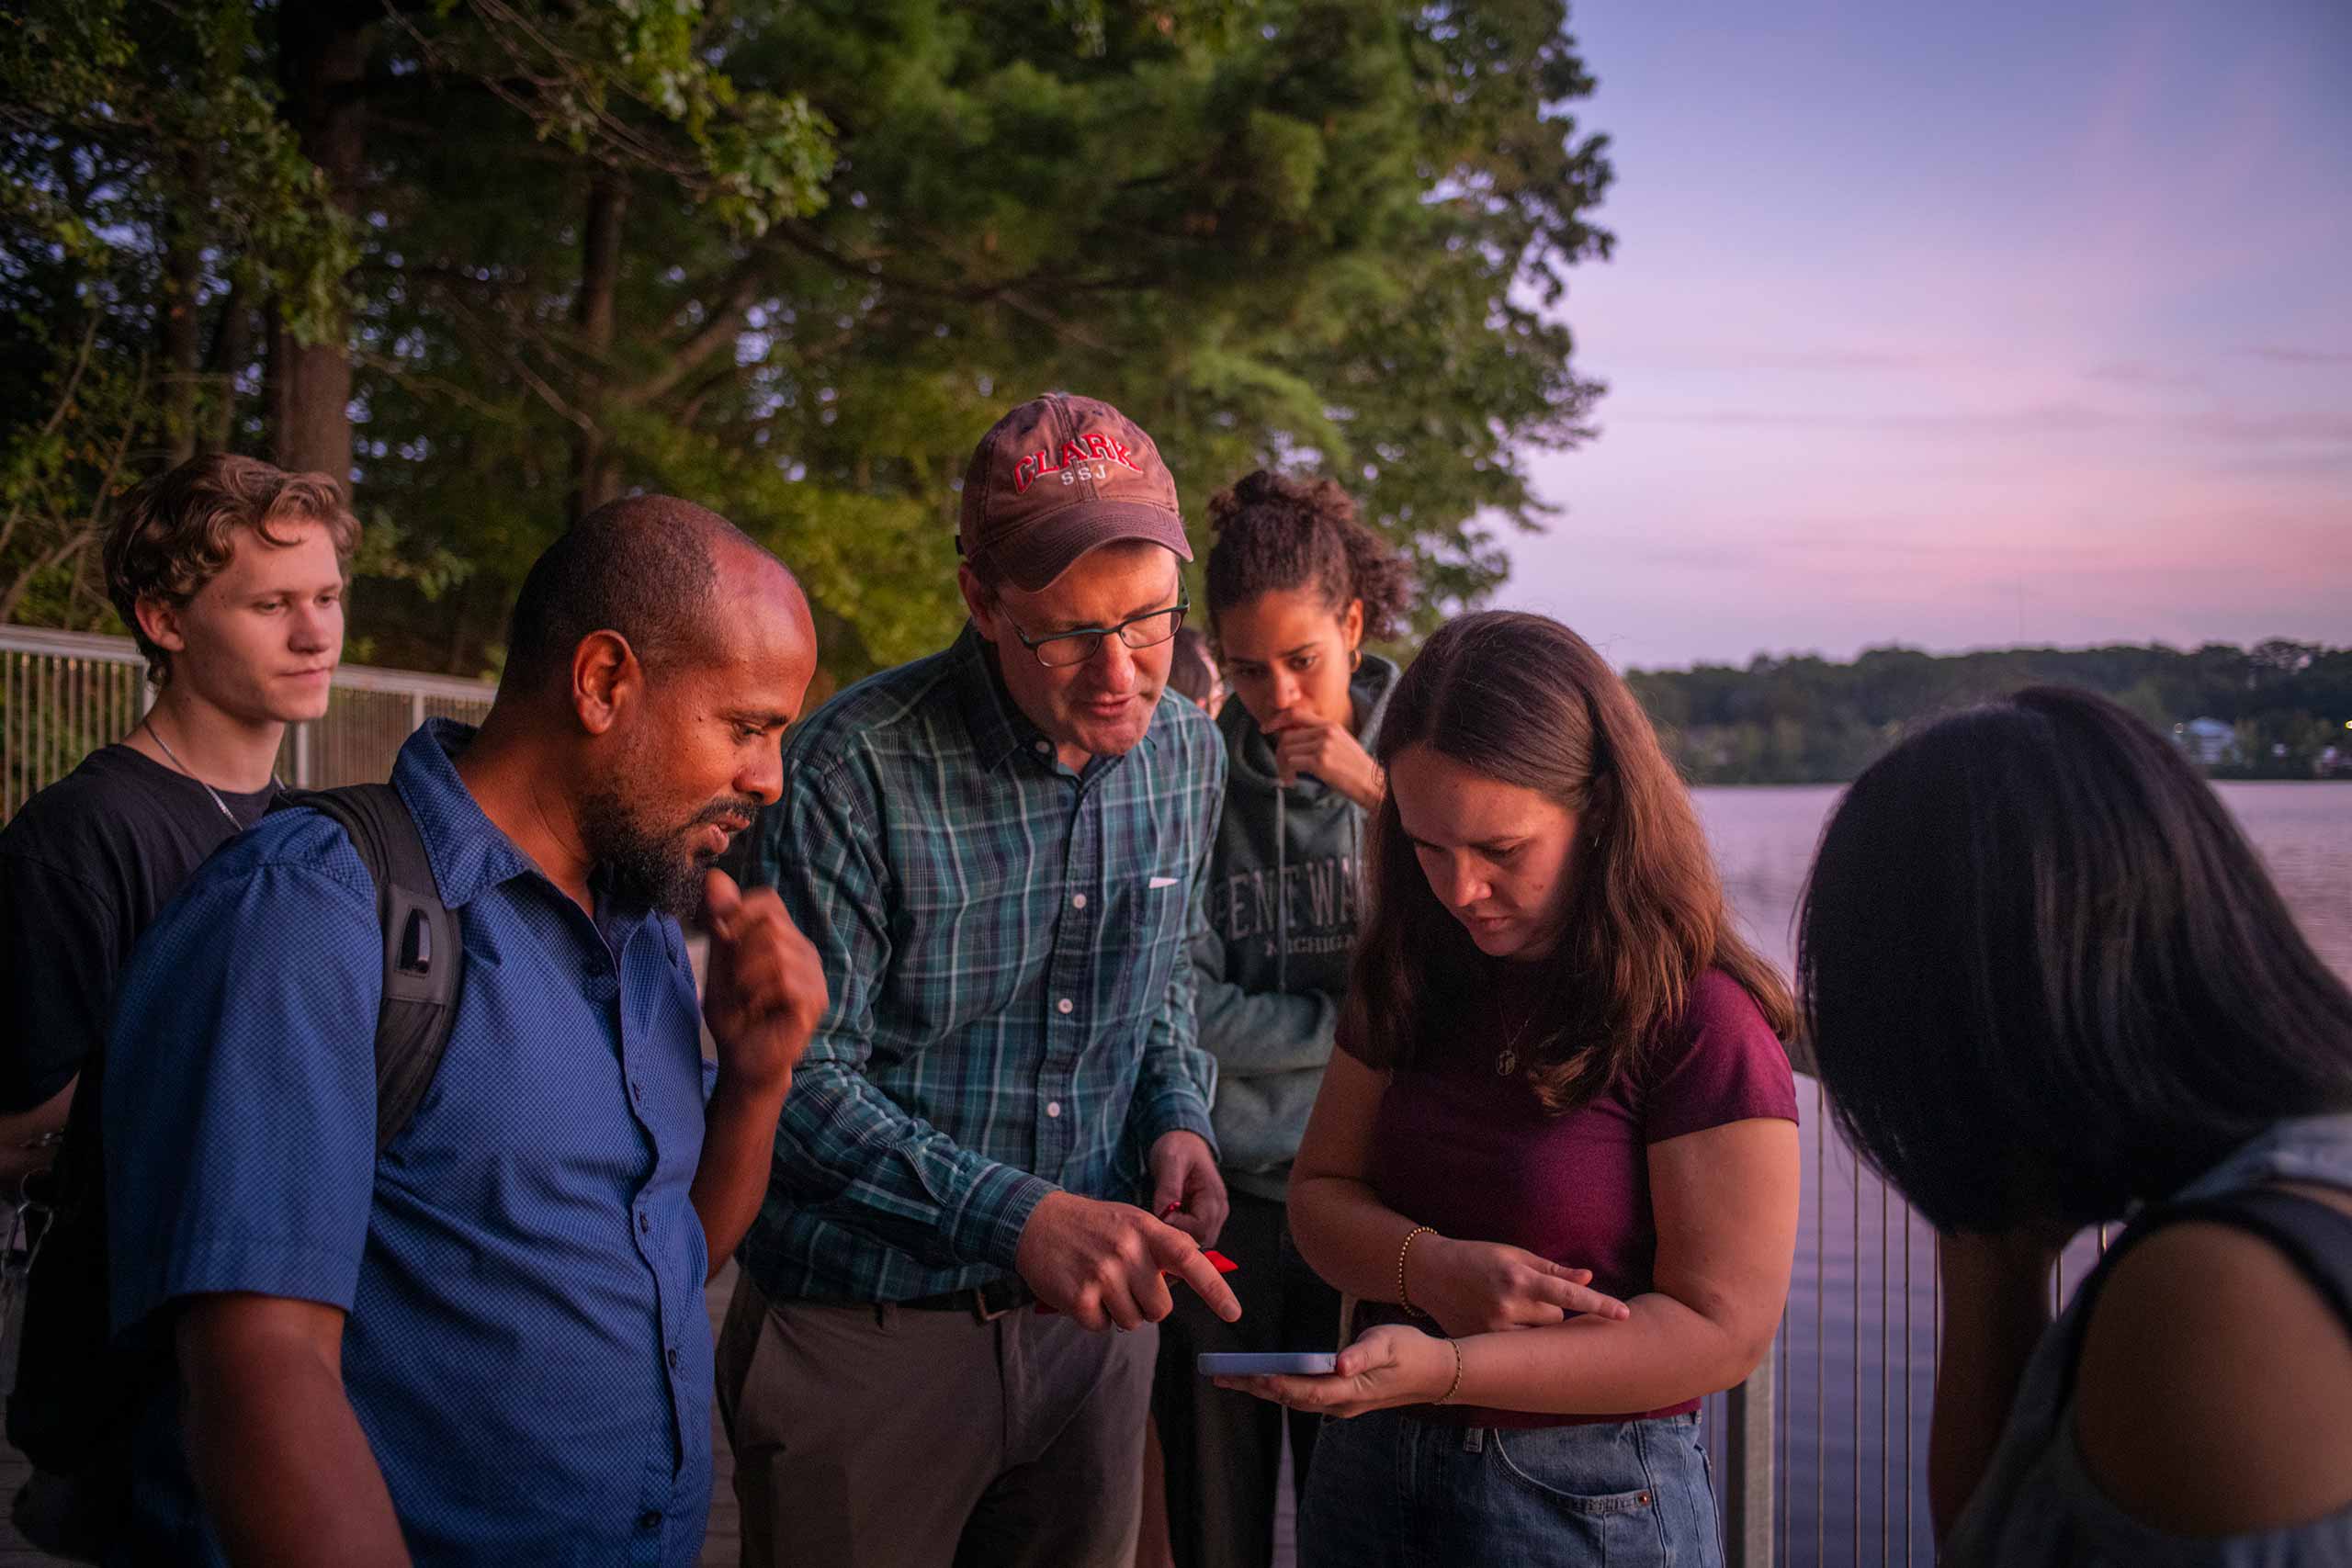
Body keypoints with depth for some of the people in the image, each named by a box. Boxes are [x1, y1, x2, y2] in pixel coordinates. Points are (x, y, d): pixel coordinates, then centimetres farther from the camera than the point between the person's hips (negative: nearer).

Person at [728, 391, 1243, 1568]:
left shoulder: (1186, 754, 1)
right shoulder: (857, 770, -19)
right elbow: (795, 1083, -20)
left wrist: (1177, 1118, -3)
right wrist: (1017, 1217, -30)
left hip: (1095, 1316, 5)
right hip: (866, 1333, -5)